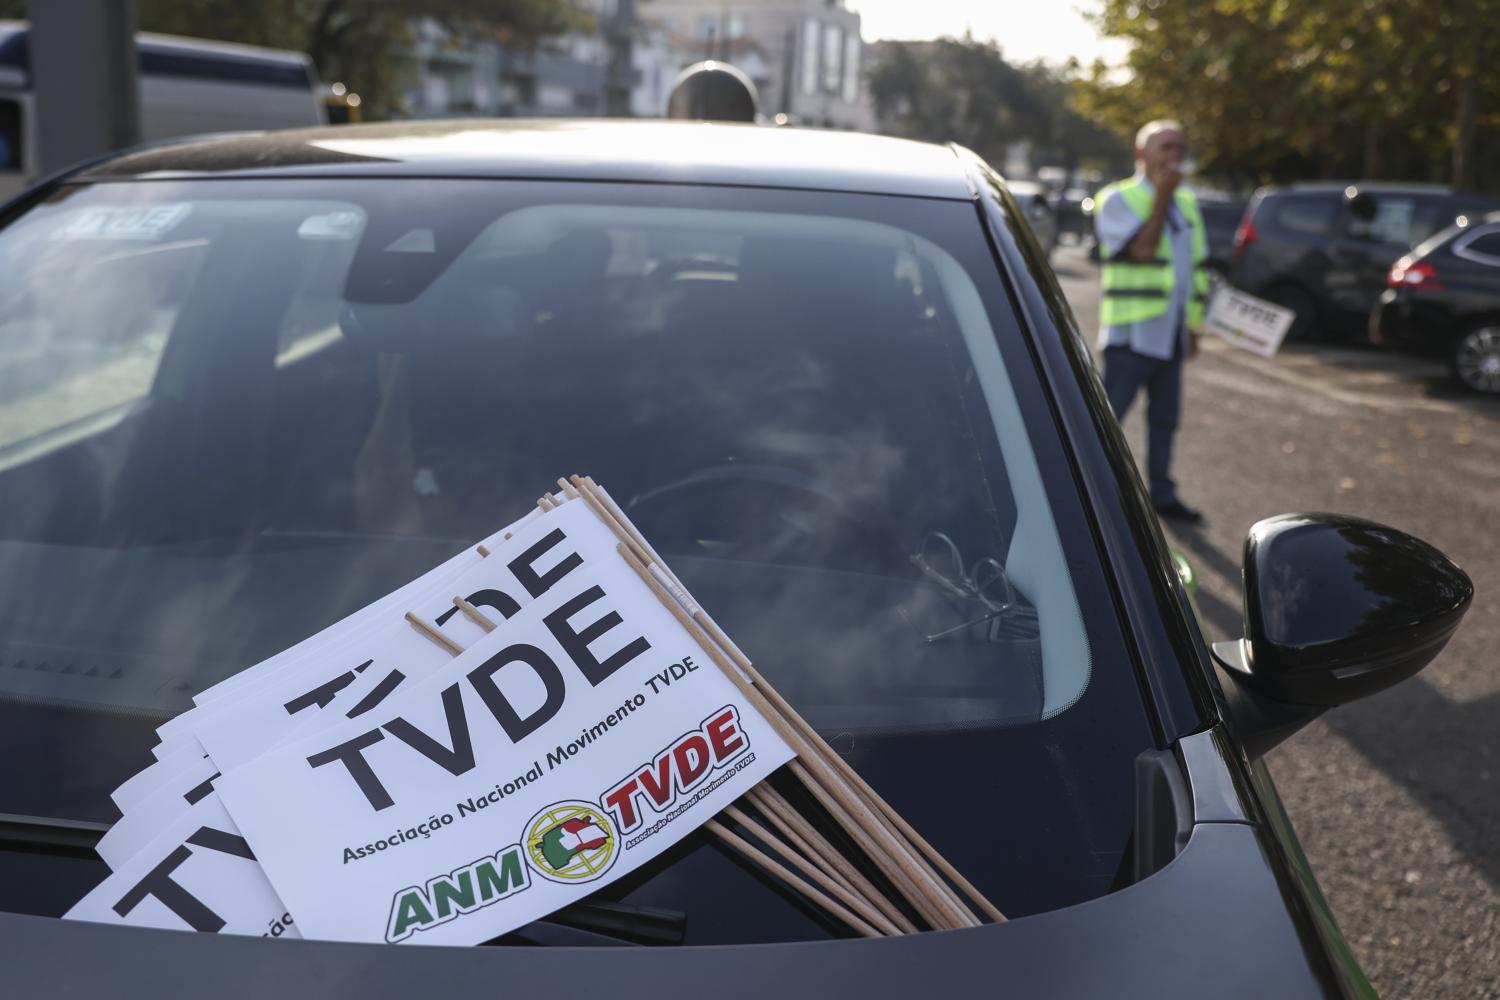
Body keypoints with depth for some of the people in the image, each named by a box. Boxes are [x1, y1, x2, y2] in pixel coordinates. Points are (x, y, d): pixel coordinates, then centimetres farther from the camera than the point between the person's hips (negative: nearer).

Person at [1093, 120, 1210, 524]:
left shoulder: (1187, 202, 15)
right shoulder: (1117, 199, -6)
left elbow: (1196, 267, 20)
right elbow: (1142, 250, -20)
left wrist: (1194, 324, 17)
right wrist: (1162, 198, -16)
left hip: (1170, 335, 7)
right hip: (1131, 334, -7)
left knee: (1165, 419, 12)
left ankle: (1162, 494, 20)